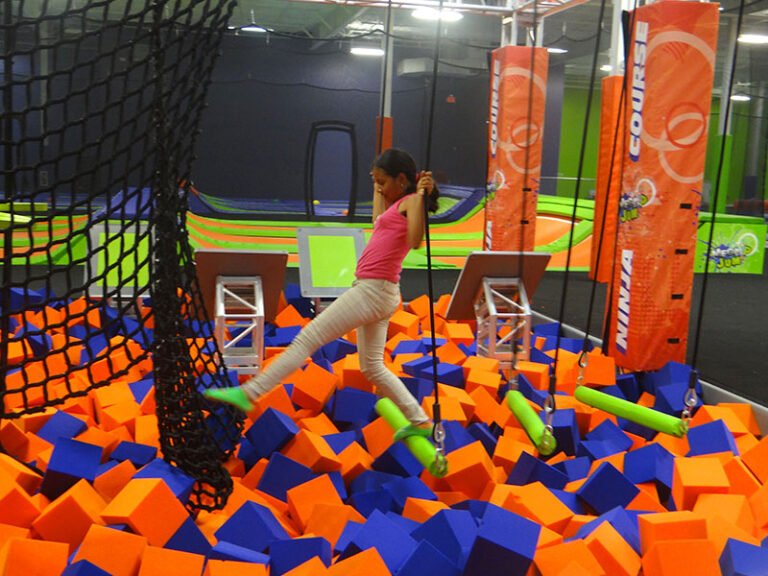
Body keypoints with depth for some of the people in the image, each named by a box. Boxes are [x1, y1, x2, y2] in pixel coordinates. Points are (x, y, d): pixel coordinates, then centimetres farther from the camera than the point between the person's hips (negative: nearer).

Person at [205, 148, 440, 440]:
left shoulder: (411, 201, -8)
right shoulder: (398, 205, 19)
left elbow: (414, 241, -28)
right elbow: (378, 226, 40)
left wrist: (421, 194, -24)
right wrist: (378, 192, 40)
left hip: (373, 290, -10)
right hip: (377, 293, 10)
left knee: (306, 340, -9)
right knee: (372, 367, 17)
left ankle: (248, 393, -6)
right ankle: (420, 422, 22)